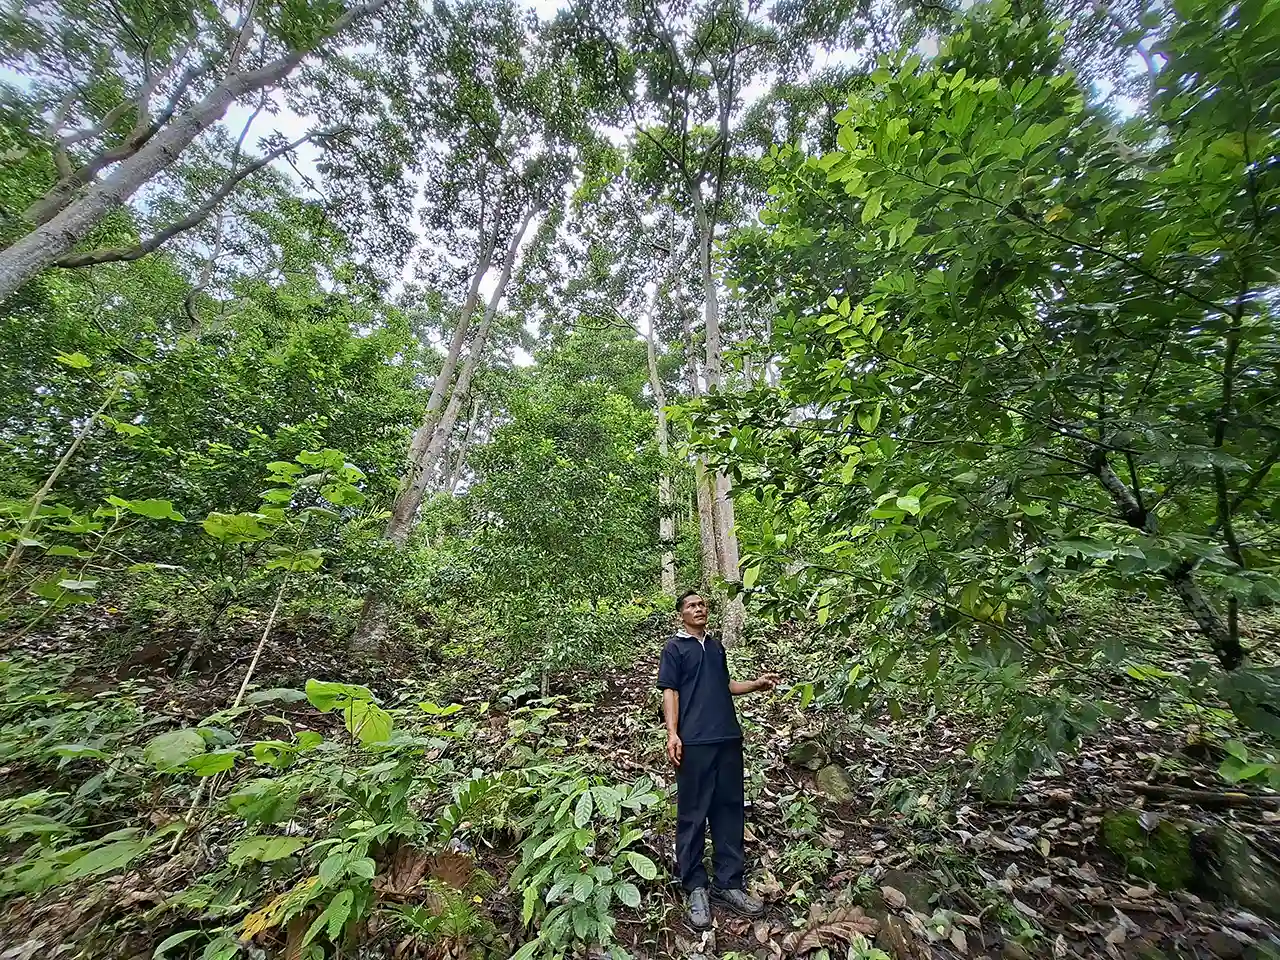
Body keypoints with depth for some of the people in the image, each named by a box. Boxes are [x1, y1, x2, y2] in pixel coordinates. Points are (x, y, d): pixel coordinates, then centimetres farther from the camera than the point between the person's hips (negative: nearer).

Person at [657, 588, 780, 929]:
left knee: (730, 811, 12)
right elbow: (670, 692, -7)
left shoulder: (716, 645, 15)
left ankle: (729, 884, 26)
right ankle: (696, 888, 20)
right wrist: (672, 734, -16)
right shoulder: (674, 647, -3)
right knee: (693, 815, 4)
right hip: (695, 742, -6)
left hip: (729, 738, 6)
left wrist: (757, 684, 9)